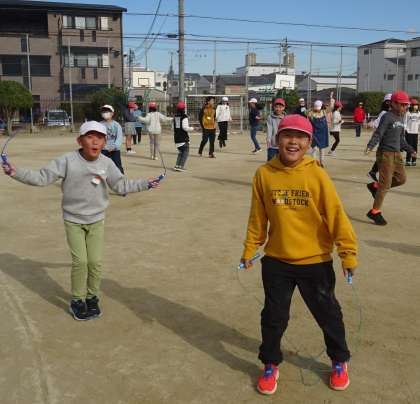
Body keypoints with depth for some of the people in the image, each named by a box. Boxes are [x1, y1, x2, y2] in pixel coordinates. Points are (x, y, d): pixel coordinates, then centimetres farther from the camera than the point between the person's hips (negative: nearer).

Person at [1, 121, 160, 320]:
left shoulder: (106, 163, -5)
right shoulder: (67, 160, -15)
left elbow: (121, 185, 6)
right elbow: (42, 177, -14)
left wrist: (145, 184, 4)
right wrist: (16, 172, -25)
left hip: (96, 220, 2)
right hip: (73, 220, -2)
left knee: (95, 261, 1)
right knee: (80, 261, -7)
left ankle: (92, 297, 25)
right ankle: (77, 300, 15)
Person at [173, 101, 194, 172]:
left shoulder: (175, 117, 10)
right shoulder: (184, 117, -12)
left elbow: (173, 127, 16)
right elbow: (185, 127, -18)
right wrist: (192, 128, -3)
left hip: (176, 137, 7)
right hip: (183, 138, -7)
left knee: (180, 152, 18)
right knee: (186, 151, 1)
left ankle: (177, 165, 8)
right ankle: (181, 166, -8)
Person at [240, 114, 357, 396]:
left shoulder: (316, 174, -13)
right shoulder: (264, 174, -7)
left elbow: (336, 215, -11)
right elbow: (258, 217, 1)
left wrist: (348, 253, -11)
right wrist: (249, 249, 6)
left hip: (315, 262, -1)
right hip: (276, 261, 1)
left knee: (328, 314, 17)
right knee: (274, 316, 14)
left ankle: (340, 361, 41)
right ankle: (271, 365, 36)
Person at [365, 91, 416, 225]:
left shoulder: (401, 118, 12)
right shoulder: (387, 117, -13)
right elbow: (378, 134, -21)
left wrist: (410, 150, 26)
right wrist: (370, 146, -38)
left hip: (397, 153, 8)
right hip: (385, 153, -8)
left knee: (401, 179, 9)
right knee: (386, 184, -6)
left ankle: (375, 186, 25)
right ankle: (375, 212, 5)